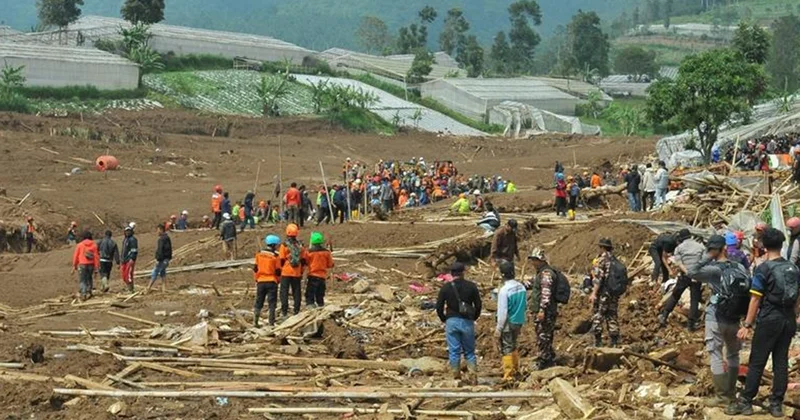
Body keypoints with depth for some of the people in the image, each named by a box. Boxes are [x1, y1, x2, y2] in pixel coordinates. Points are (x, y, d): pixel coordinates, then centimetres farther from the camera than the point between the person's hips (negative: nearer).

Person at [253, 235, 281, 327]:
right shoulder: (275, 256, -11)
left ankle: (255, 322, 11)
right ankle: (271, 323, -1)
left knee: (258, 303, 12)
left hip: (261, 281, 4)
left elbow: (255, 268, 7)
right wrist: (277, 279, 11)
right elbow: (278, 272, -8)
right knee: (272, 303, 2)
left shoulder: (259, 255, 2)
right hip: (272, 282, -4)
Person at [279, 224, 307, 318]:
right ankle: (297, 311, 10)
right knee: (296, 292, 10)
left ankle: (284, 312, -4)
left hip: (286, 272, -3)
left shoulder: (284, 245, -8)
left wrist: (279, 271, 4)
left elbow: (281, 260, -7)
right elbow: (304, 260, 8)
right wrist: (301, 271, 17)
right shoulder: (300, 245, 4)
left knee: (284, 292, 1)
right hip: (297, 273, 3)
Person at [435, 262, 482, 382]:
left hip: (451, 322, 0)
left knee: (454, 352, 4)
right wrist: (474, 318, 17)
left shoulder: (446, 288, 0)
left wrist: (444, 319, 15)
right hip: (467, 322, 0)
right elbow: (478, 305, 2)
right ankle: (473, 376, -2)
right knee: (469, 351, 8)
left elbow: (439, 307, 0)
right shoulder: (471, 286, 0)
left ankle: (456, 378, 3)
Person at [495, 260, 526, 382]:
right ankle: (515, 369, 33)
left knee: (506, 349, 2)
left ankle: (508, 375, 5)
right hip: (519, 322, 7)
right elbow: (526, 306, 9)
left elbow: (502, 312, -20)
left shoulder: (504, 290, -21)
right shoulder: (521, 287, 0)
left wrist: (498, 328, -14)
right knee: (513, 346, 23)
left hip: (508, 323, -7)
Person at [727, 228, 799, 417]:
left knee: (757, 362, -1)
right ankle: (777, 404, 9)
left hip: (769, 320, -5)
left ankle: (745, 402, 2)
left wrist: (747, 325, -10)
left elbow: (755, 299, -12)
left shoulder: (763, 269, -11)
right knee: (781, 362, 8)